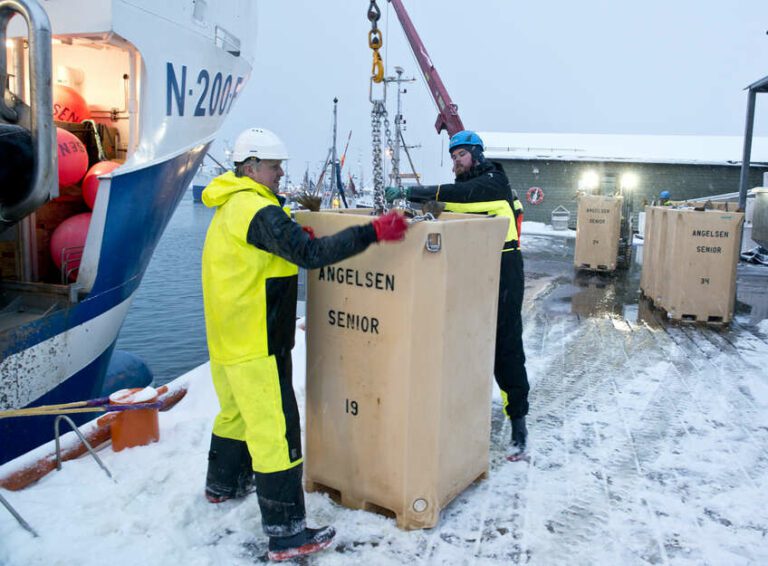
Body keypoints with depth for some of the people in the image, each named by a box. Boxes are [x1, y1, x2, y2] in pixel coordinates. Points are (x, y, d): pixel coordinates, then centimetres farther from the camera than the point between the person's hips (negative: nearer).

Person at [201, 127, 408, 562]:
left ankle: (223, 484, 46)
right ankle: (286, 533, 1)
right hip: (255, 346, -10)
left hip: (228, 341, 10)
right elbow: (310, 254, -27)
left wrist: (295, 237, 2)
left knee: (238, 412, 26)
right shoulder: (258, 211, -19)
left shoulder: (231, 207, 13)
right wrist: (375, 232, -29)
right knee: (275, 430, -5)